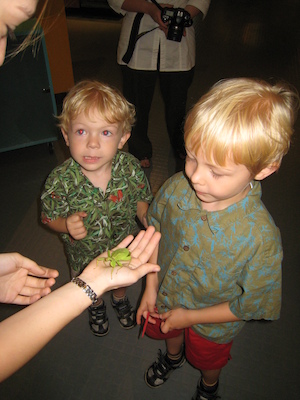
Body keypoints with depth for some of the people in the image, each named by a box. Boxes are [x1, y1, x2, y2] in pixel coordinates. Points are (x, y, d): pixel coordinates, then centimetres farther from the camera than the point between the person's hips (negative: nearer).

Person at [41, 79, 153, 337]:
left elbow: (140, 199, -8)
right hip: (85, 255, -1)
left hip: (124, 246, 1)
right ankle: (96, 306, 67)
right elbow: (50, 217, -15)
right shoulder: (60, 180, -31)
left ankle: (120, 299, 69)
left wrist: (148, 218, -26)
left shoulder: (130, 167, -26)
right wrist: (67, 225, -35)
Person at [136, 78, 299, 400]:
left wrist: (190, 316, -16)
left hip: (212, 324, -2)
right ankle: (173, 356, 73)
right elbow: (155, 229, -7)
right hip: (166, 299, 3)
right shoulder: (176, 188, -28)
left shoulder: (261, 238, -39)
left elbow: (252, 305, -23)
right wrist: (151, 288, -7)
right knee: (170, 334, 35)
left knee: (208, 360, 31)